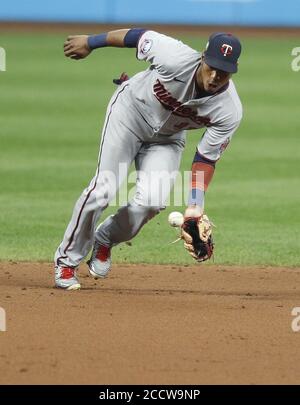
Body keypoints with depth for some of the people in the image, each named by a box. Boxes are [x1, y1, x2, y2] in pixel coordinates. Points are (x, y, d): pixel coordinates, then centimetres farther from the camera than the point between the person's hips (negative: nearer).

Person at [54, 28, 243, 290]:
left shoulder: (229, 113, -27)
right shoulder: (177, 58, -35)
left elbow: (205, 160, -17)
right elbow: (137, 35, -19)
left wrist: (195, 207, -27)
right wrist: (90, 43, -5)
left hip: (168, 138, 2)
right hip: (130, 111, -2)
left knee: (153, 201, -17)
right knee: (104, 189, -14)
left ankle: (105, 240, 15)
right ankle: (66, 260, 5)